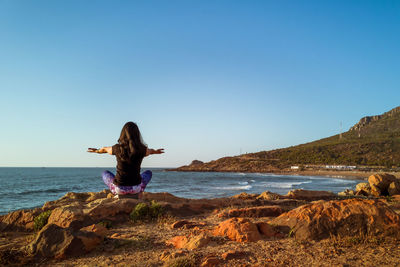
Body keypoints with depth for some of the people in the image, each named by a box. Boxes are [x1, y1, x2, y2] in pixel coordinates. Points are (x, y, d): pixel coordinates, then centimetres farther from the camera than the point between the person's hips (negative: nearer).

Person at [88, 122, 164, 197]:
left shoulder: (117, 148, -8)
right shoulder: (142, 150, -8)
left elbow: (104, 149, 16)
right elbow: (150, 151, 18)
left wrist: (97, 150, 39)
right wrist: (156, 151, 42)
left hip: (119, 188, 0)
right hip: (136, 188, 0)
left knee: (105, 173, 31)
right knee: (148, 173, 31)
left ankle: (118, 194, 26)